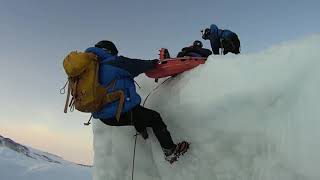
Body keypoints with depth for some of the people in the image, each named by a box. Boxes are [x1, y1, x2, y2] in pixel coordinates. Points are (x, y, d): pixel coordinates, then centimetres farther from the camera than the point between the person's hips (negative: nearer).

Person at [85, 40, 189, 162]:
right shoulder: (114, 62, -11)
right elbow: (137, 65, -3)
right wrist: (152, 63, 14)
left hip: (104, 116, 9)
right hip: (122, 113, -9)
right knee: (155, 118, 5)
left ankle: (142, 130, 42)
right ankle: (170, 151, 13)